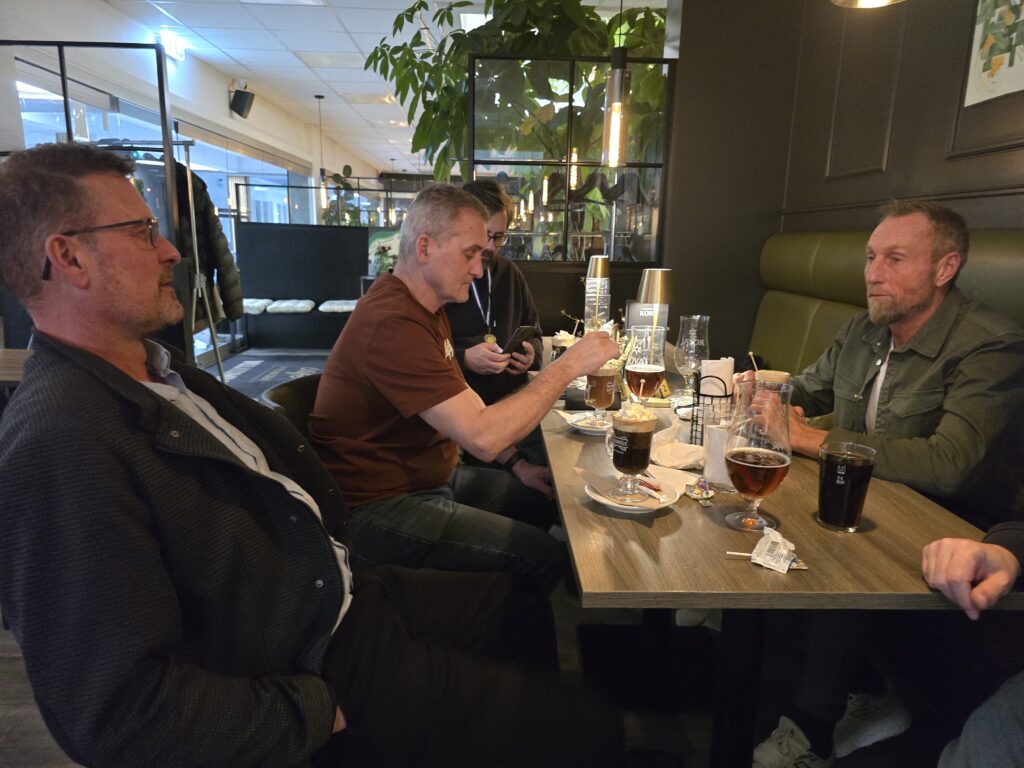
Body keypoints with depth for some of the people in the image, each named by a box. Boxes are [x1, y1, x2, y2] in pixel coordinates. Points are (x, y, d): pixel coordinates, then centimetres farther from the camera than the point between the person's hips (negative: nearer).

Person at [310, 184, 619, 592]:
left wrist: (517, 465, 3)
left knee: (545, 502, 14)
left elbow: (463, 405, 13)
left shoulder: (425, 305, 8)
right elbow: (482, 437, -32)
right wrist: (569, 365, -24)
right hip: (382, 506, -10)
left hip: (430, 476, 10)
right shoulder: (393, 325, -28)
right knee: (544, 556, -14)